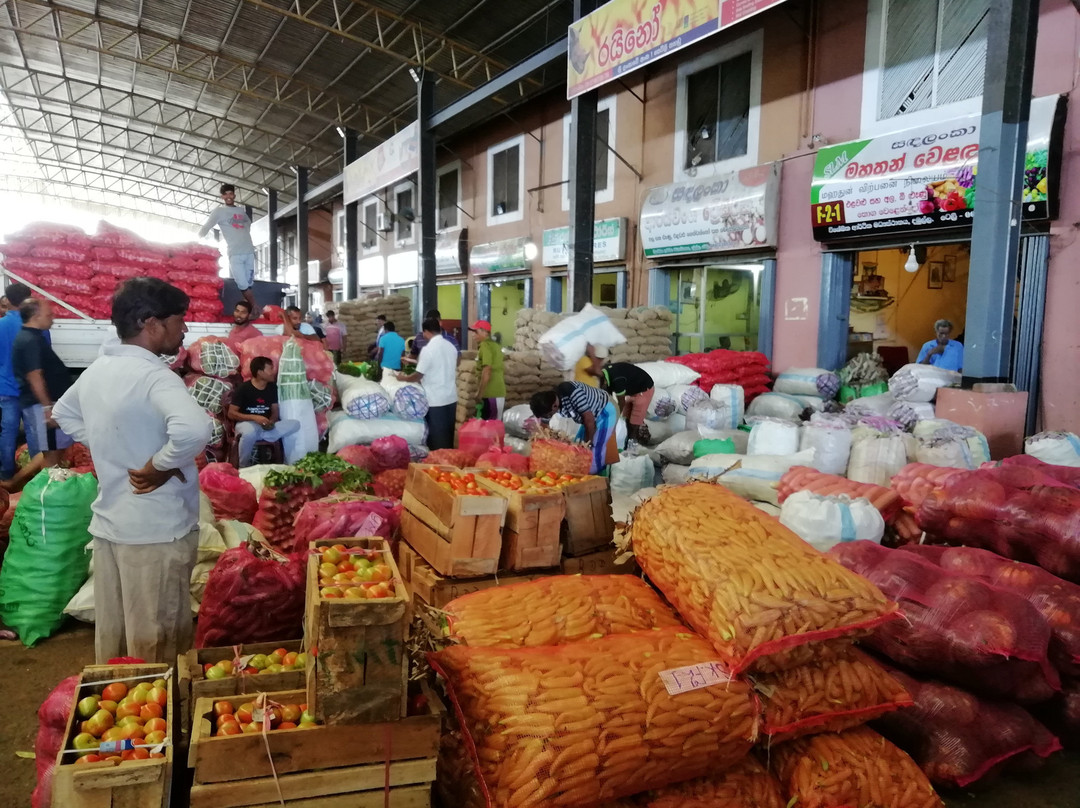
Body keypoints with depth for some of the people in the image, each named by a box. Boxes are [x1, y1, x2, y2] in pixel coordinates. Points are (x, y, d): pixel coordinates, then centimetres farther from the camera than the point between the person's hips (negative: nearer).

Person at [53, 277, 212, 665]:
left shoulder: (96, 370, 6)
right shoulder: (154, 376, -21)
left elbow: (63, 414, 25)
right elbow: (194, 430, -40)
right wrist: (159, 466, -22)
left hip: (107, 522, 9)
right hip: (156, 529, -8)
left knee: (111, 630, 21)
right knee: (157, 642, 5)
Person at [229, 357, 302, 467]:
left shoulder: (272, 388, 6)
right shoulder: (243, 388, -9)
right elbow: (231, 413, -10)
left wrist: (271, 421, -14)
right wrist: (255, 418, -22)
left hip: (266, 427, 5)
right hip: (246, 424, -5)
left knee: (294, 425, -18)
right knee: (249, 432, -42)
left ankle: (292, 465, -11)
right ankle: (243, 468, -18)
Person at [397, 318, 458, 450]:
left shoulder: (428, 349, -14)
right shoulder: (451, 346, 6)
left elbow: (418, 375, -11)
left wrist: (403, 378, 7)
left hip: (436, 400, -7)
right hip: (451, 398, 7)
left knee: (436, 437, 2)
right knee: (448, 434, 14)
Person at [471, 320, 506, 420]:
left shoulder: (485, 345, -11)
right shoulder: (495, 345, 17)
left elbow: (486, 371, -18)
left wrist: (480, 394, -15)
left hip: (490, 394, -9)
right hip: (499, 393, 9)